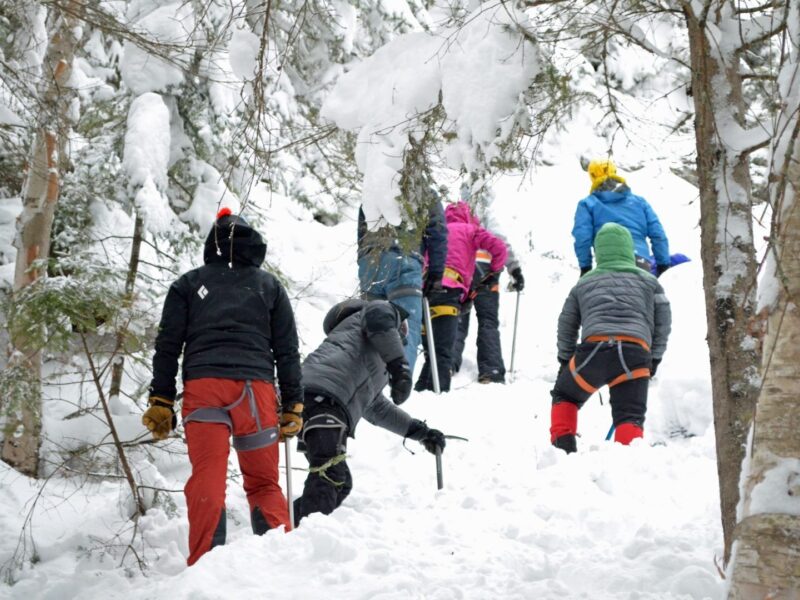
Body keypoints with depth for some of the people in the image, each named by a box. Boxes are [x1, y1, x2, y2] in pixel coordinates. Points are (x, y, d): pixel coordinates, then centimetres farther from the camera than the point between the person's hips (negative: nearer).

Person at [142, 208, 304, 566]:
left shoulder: (189, 284, 17)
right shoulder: (270, 286, 19)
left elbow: (167, 346, 9)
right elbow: (288, 352, 14)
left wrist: (161, 402, 8)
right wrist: (292, 406, 16)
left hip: (202, 386, -1)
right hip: (255, 388, 1)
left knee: (207, 483, -5)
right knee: (264, 484, 9)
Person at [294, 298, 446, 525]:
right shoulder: (388, 312, 20)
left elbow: (376, 407, 52)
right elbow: (378, 315, -6)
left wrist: (419, 431, 53)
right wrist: (400, 365, -11)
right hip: (321, 396, -9)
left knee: (339, 484, 16)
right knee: (329, 477, -23)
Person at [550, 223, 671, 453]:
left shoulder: (584, 283, 26)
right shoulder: (648, 281, 24)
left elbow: (566, 325, 28)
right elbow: (663, 323, 20)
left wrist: (565, 361, 38)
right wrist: (654, 359, 28)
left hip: (593, 349, 1)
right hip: (636, 353, 0)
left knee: (564, 397, 25)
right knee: (630, 417, 6)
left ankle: (563, 447, 11)